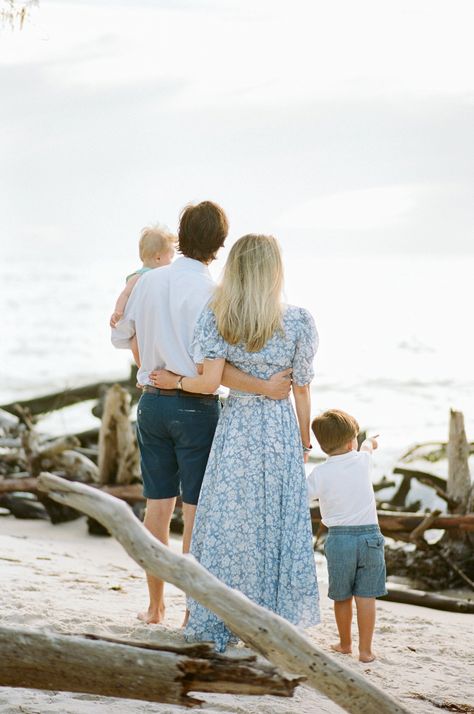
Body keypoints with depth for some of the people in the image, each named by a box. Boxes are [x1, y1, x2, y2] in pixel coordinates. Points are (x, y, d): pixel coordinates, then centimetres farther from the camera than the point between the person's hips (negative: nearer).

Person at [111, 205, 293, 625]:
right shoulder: (211, 292, -16)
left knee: (158, 505, 13)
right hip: (195, 406, -5)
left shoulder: (148, 282, 1)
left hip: (152, 400, 5)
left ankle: (155, 606, 21)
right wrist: (264, 387, -23)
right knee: (196, 509, 3)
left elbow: (121, 338, 15)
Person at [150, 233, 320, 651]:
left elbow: (210, 382, -13)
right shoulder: (297, 322, -8)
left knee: (227, 525, 7)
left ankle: (218, 625, 10)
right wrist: (305, 444, 10)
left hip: (235, 430, 1)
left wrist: (175, 381, 7)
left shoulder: (216, 318, -7)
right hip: (280, 431, -1)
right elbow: (302, 390, -1)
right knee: (277, 525, 7)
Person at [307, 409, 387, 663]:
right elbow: (365, 448, 26)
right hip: (369, 534, 1)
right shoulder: (362, 461, 1)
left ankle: (345, 644, 29)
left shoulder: (320, 473, -7)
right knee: (366, 596, 2)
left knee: (342, 596, 15)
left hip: (338, 538, 0)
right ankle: (365, 649, 1)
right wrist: (369, 442, 48)